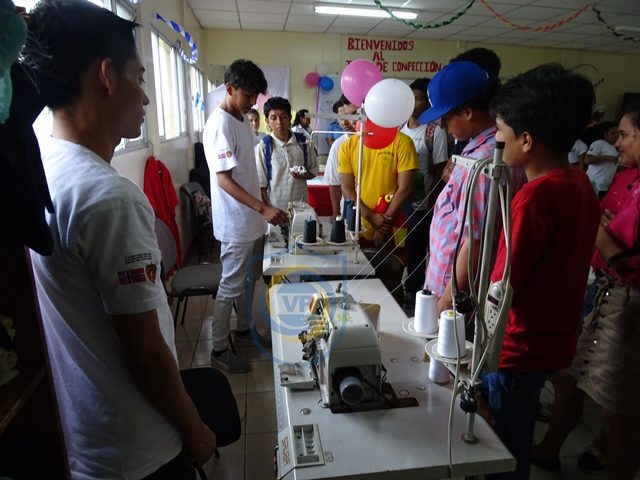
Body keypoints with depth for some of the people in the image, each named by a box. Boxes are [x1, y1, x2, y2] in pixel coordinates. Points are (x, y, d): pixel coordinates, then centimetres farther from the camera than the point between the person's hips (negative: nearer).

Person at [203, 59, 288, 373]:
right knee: (231, 286, 1)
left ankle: (244, 329, 38)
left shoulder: (243, 120, 10)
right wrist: (263, 209, -32)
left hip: (252, 220, 9)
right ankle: (219, 350, 16)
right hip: (236, 224, -9)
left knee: (250, 280, 20)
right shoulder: (219, 125, -18)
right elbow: (224, 179, -24)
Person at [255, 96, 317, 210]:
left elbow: (313, 170, 12)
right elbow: (260, 185, -5)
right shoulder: (263, 148, -7)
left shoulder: (303, 143, 1)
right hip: (275, 209, -3)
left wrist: (304, 175, -10)